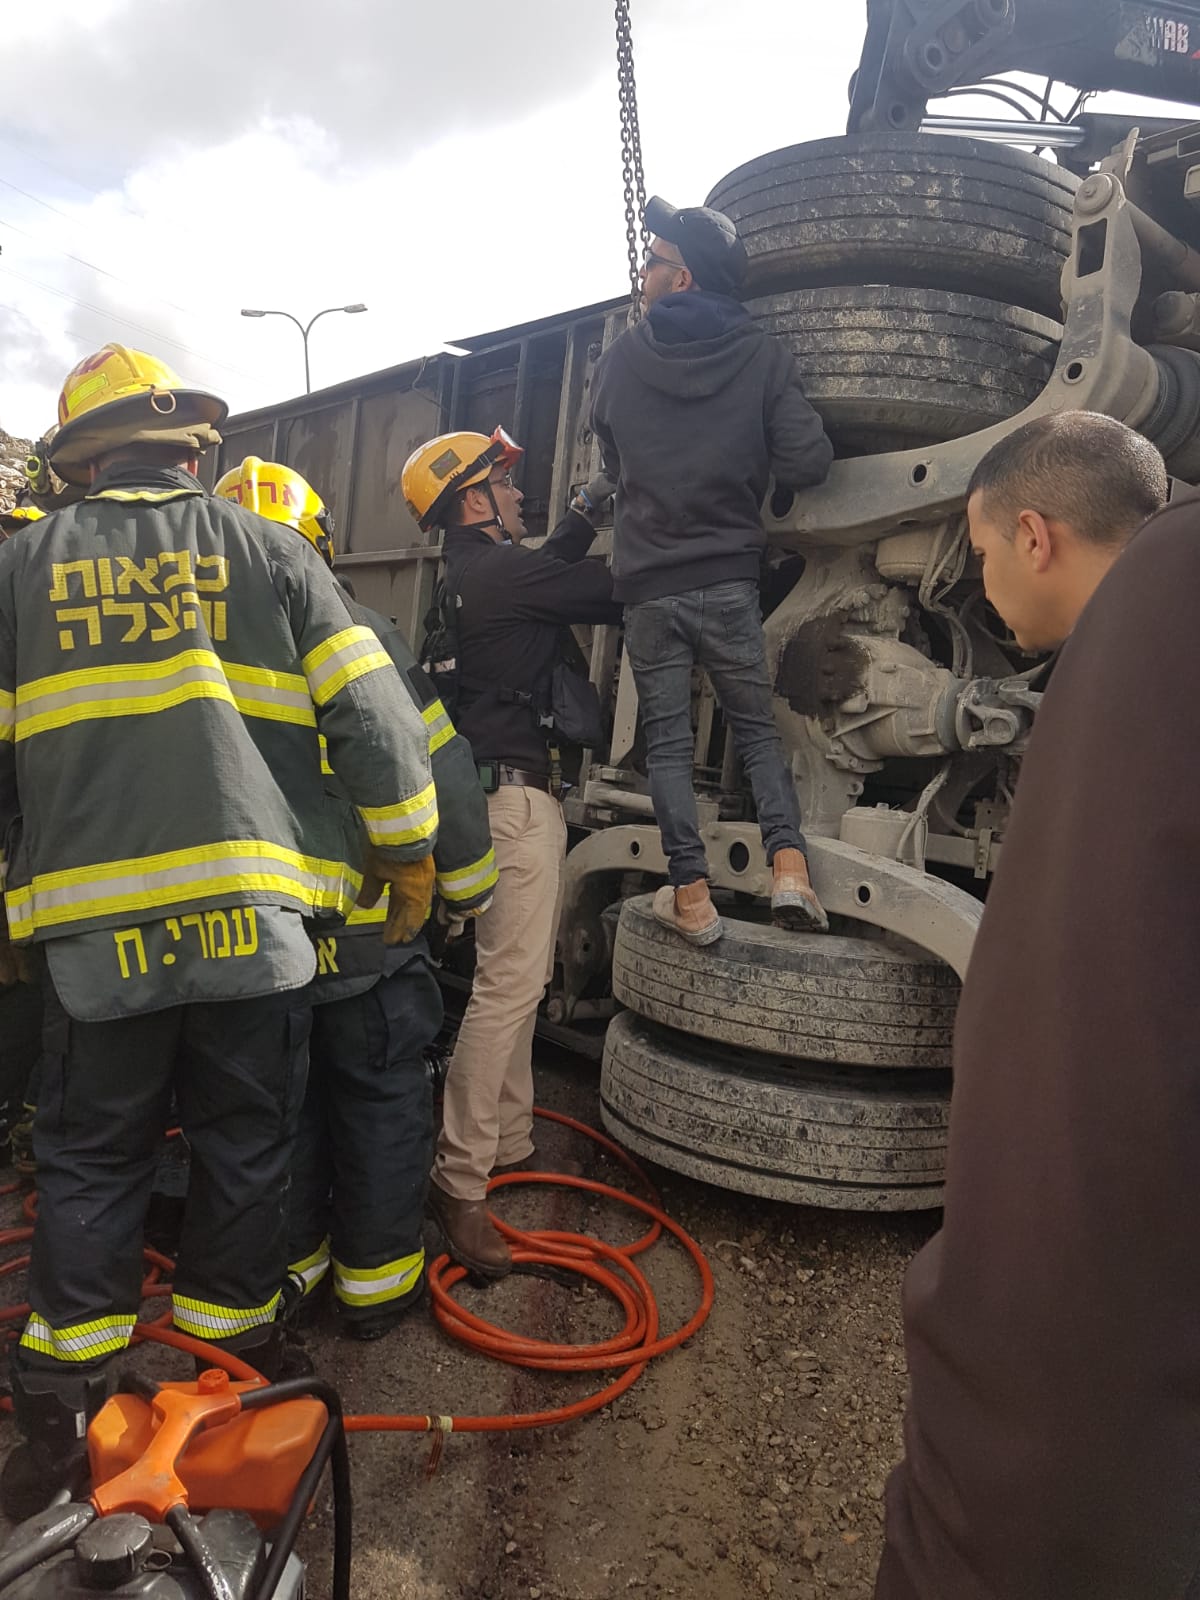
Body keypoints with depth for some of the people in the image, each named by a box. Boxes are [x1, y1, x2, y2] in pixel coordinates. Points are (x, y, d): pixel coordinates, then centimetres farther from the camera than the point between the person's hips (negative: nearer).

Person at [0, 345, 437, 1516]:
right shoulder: (265, 549, 6)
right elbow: (375, 717, -2)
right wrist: (409, 848, 10)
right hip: (252, 914, 0)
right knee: (244, 1154, 14)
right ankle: (232, 1380, 29)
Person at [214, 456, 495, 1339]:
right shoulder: (365, 637, -10)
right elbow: (440, 772, -10)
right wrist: (468, 885, 2)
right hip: (365, 928, -4)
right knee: (382, 1098, 11)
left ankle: (288, 1265, 31)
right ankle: (377, 1278, 22)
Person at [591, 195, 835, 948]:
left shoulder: (620, 358, 4)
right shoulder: (763, 356, -1)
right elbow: (807, 463, -6)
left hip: (647, 584, 0)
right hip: (728, 580, 0)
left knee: (668, 740, 7)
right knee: (757, 726, 12)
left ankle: (693, 897, 5)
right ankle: (789, 866, -2)